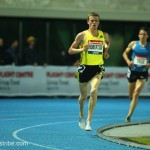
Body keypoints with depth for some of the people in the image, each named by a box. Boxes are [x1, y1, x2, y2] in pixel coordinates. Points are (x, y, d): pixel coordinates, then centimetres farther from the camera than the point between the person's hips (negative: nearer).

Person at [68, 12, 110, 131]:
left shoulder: (103, 35, 6)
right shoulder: (82, 35, -3)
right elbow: (70, 50, 0)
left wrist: (106, 50, 3)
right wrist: (82, 49, -18)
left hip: (98, 68, 1)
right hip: (85, 67, -1)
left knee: (94, 91, -22)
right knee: (84, 96, 11)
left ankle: (89, 121, -18)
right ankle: (81, 115, 43)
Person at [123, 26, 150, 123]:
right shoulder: (133, 44, -2)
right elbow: (125, 53, 9)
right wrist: (128, 61, -9)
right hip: (133, 71, 1)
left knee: (136, 94, -14)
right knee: (131, 96, 12)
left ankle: (129, 115, -9)